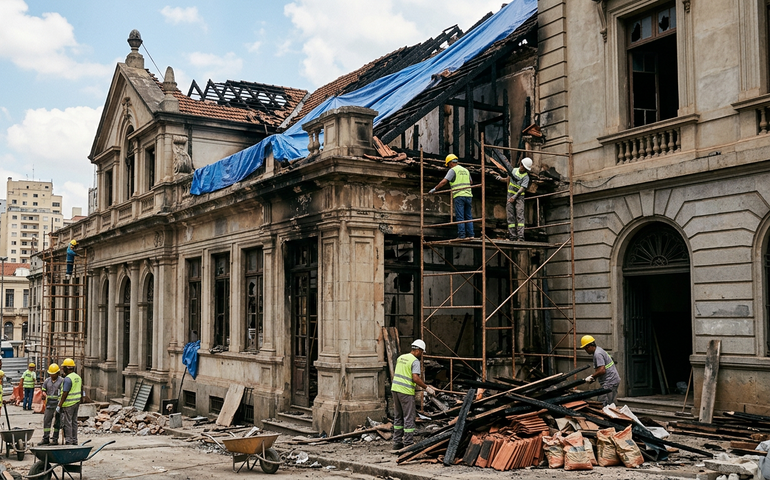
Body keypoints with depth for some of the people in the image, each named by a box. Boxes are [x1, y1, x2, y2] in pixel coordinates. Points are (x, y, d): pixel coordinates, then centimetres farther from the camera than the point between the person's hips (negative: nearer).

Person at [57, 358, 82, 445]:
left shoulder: (68, 378, -17)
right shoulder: (78, 377, 10)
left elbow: (65, 394, -20)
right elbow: (81, 391, 16)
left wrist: (59, 405, -16)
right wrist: (79, 401, 25)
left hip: (68, 404, -9)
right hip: (76, 403, 9)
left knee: (67, 423, -2)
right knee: (74, 422, 13)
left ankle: (68, 442, 0)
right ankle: (74, 441, 17)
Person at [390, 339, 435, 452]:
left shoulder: (400, 358, 14)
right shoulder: (415, 361, -10)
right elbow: (415, 378, -20)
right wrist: (427, 388, -12)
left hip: (395, 388, 8)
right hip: (406, 392, -8)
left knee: (398, 416, 15)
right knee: (409, 418, -1)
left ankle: (397, 442, 18)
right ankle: (408, 443, 0)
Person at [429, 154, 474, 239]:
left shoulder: (452, 170, -2)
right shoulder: (465, 170, 19)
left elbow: (444, 181, -11)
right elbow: (471, 183, 31)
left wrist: (435, 189, -5)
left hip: (459, 196, -6)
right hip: (468, 195, 6)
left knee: (460, 217, -6)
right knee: (468, 216, 8)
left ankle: (461, 235, -10)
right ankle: (470, 234, 4)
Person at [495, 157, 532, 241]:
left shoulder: (526, 176, -7)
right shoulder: (514, 170, 9)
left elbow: (522, 188, -19)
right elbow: (508, 179, 24)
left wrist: (515, 196, -32)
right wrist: (500, 178, 3)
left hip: (519, 197, -5)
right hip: (510, 196, 5)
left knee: (520, 216, -14)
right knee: (511, 217, 0)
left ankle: (520, 237, -23)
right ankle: (512, 237, 0)